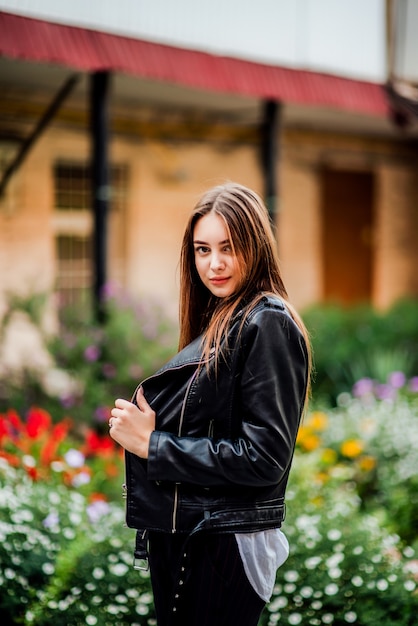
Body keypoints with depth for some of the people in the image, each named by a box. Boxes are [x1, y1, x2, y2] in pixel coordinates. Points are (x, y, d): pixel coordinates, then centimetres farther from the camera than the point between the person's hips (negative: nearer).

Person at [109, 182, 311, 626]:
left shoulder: (268, 324, -15)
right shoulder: (213, 323, 11)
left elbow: (264, 457, -20)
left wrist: (152, 444, -15)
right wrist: (141, 424, -8)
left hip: (226, 545, -8)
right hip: (175, 536, 8)